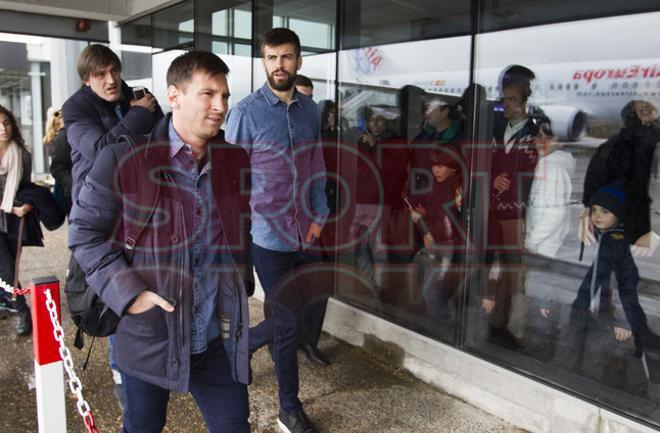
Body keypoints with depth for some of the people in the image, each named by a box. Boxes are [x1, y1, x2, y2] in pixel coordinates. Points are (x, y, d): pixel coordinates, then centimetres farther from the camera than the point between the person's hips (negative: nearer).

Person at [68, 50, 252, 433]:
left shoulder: (237, 162, 4)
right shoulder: (123, 160, -11)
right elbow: (86, 232, -6)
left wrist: (242, 285, 8)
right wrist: (128, 293, -15)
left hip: (218, 337, 3)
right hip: (148, 335, -3)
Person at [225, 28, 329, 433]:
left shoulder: (311, 110, 7)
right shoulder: (246, 113, -9)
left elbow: (316, 168, 12)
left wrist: (319, 215, 3)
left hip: (306, 232, 6)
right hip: (269, 235, -6)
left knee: (311, 316, 12)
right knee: (289, 323, 3)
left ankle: (241, 343, 37)